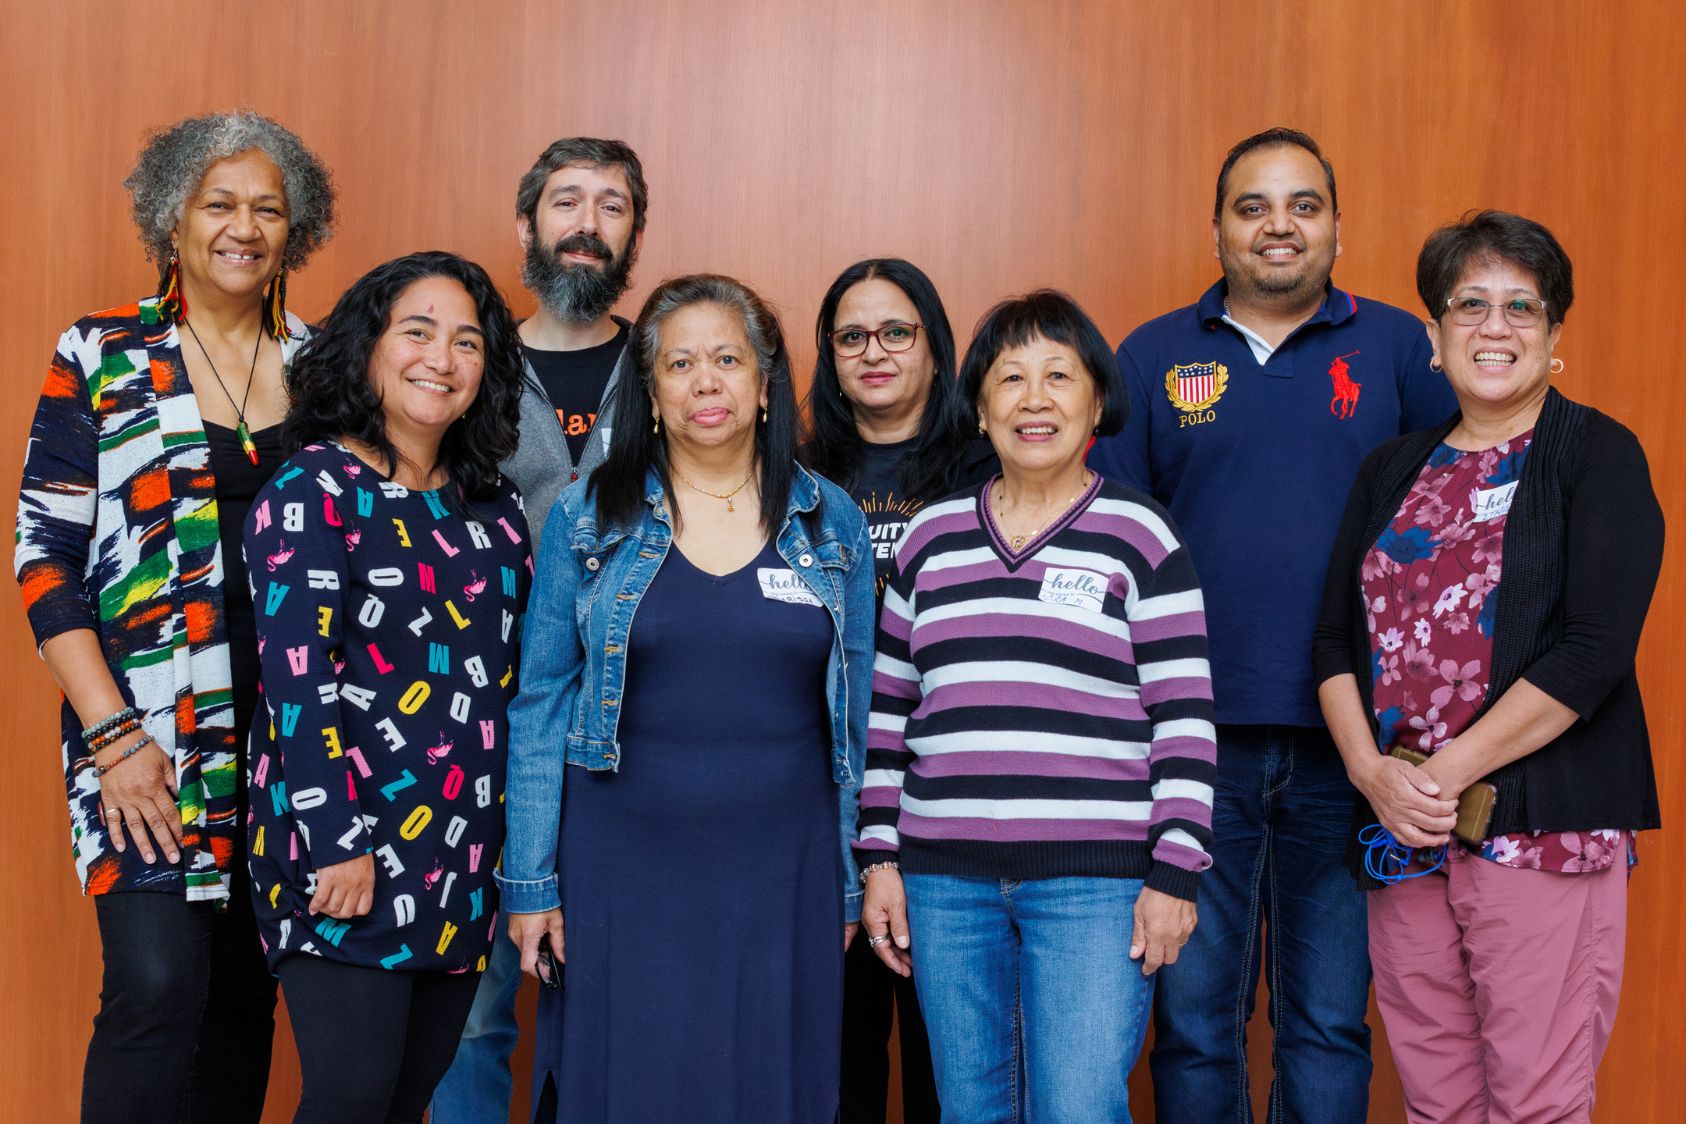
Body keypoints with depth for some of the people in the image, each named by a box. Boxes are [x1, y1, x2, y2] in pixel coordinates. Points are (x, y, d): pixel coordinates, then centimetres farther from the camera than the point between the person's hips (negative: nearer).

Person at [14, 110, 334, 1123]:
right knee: (159, 985, -13)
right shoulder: (100, 356, 1)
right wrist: (113, 733, -11)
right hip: (152, 730, -3)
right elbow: (46, 556, -3)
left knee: (247, 992, 9)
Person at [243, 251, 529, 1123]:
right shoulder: (313, 492, -7)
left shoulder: (489, 506, 12)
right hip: (346, 849, -6)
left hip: (464, 860, 6)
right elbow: (297, 675, -14)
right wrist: (338, 844, -19)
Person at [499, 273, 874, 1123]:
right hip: (622, 872, -1)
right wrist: (530, 880, -2)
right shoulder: (589, 518, 1)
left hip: (783, 876, 1)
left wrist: (852, 880, 7)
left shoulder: (831, 521, 5)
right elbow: (540, 706, 2)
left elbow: (857, 712, 8)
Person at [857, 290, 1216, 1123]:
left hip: (1094, 880, -4)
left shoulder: (1139, 537, 0)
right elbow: (887, 714, 14)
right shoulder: (931, 537, 11)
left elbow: (1184, 722, -2)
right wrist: (879, 860, 9)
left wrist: (1173, 874, -7)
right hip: (946, 877, 4)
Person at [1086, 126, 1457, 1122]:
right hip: (1196, 737, 0)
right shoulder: (1154, 356, 8)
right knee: (1194, 1019, 7)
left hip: (1344, 743, 0)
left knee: (1332, 1021, 8)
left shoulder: (1397, 348, 7)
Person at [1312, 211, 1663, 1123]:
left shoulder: (1597, 456, -1)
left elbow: (1595, 650, -12)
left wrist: (1449, 771, -14)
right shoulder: (1392, 471, 14)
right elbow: (1336, 639, 11)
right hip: (1402, 834, 5)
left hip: (1543, 831, -5)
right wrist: (1372, 771, -6)